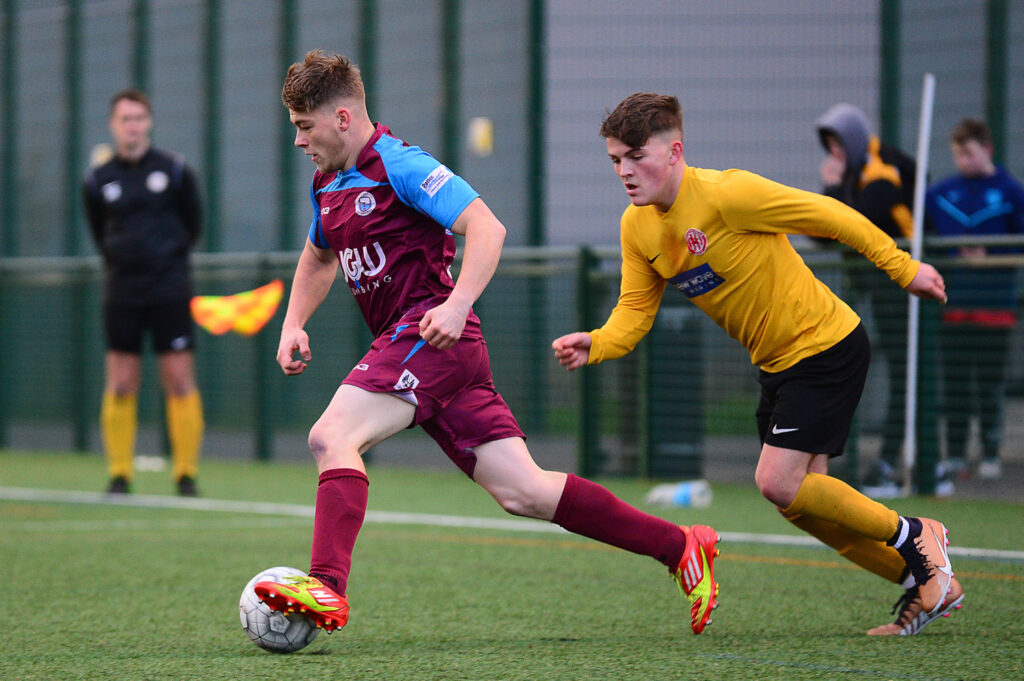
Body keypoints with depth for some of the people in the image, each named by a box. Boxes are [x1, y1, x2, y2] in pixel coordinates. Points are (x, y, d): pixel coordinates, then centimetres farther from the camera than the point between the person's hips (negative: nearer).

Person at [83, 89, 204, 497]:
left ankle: (186, 474, 3)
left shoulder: (175, 171, 1)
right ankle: (119, 474, 8)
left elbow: (193, 224, 11)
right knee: (120, 385, 0)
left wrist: (168, 255, 9)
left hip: (170, 290, -1)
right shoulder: (98, 180, 5)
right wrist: (122, 260, 10)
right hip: (121, 292, 1)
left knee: (179, 381, -4)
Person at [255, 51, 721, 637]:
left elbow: (487, 228, -18)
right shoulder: (328, 183, 18)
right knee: (523, 492, 4)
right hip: (406, 342, 9)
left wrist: (456, 305, -30)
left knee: (332, 436, -23)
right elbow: (319, 257, 37)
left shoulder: (401, 166, -9)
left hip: (432, 335, -9)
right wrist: (294, 324, 22)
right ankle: (681, 547, 9)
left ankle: (327, 587, -33)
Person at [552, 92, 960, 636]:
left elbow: (830, 217, -18)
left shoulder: (724, 193, -25)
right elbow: (635, 310, 2)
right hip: (776, 362, 8)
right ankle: (925, 581, 21)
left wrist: (902, 269, -10)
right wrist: (595, 345, -20)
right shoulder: (636, 226, -2)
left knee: (778, 483, -15)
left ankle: (911, 537, 4)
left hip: (826, 345, -8)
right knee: (800, 500, 7)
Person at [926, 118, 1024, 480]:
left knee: (991, 380, 0)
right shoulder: (940, 193, 9)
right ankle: (954, 454, 9)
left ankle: (991, 454, 6)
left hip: (994, 301, -3)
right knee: (953, 378, 3)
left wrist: (988, 256, -9)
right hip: (952, 300, 3)